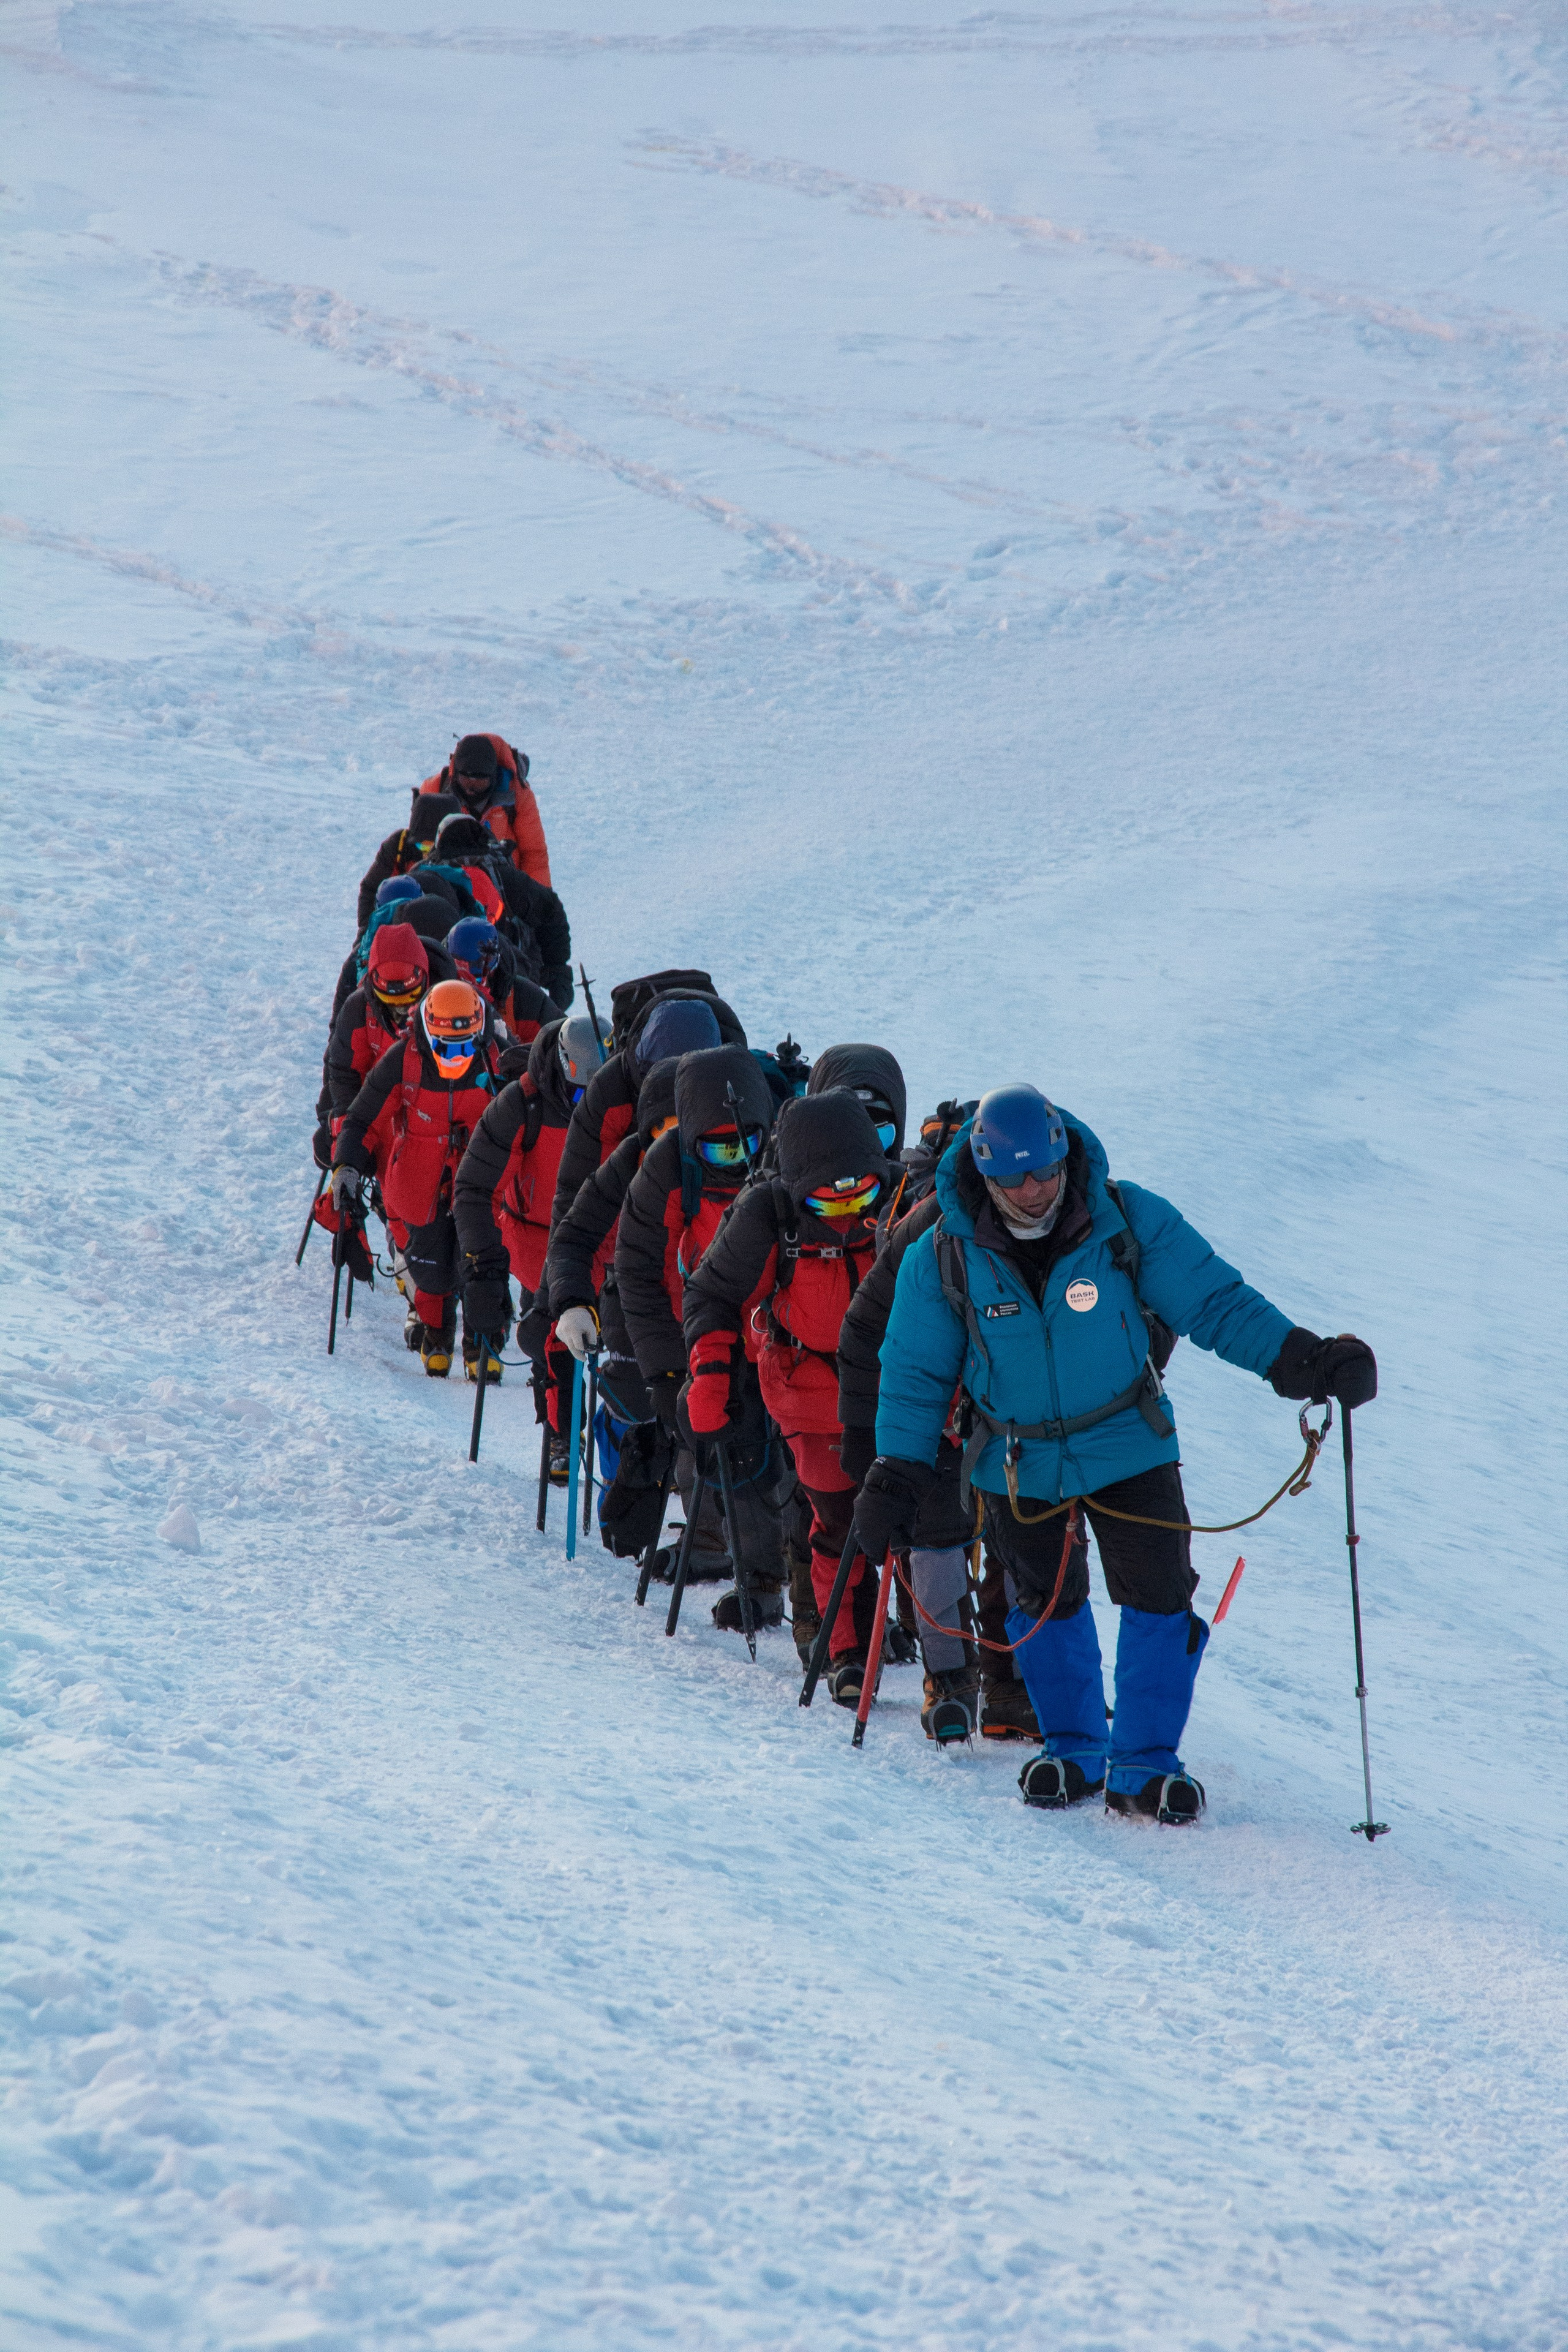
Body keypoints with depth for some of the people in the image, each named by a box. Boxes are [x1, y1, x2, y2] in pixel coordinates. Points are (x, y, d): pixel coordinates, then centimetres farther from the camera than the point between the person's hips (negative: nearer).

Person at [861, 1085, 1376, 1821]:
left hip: (1127, 1448, 0)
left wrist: (1305, 1360, -22)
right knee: (1046, 1605, 12)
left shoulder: (1129, 1222, -16)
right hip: (1020, 1463, 0)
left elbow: (1216, 1303, -11)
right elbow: (915, 1375, -2)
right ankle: (1074, 1750, 32)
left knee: (1161, 1599, -4)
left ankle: (1145, 1765, 9)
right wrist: (895, 1479, -6)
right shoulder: (942, 1259, -14)